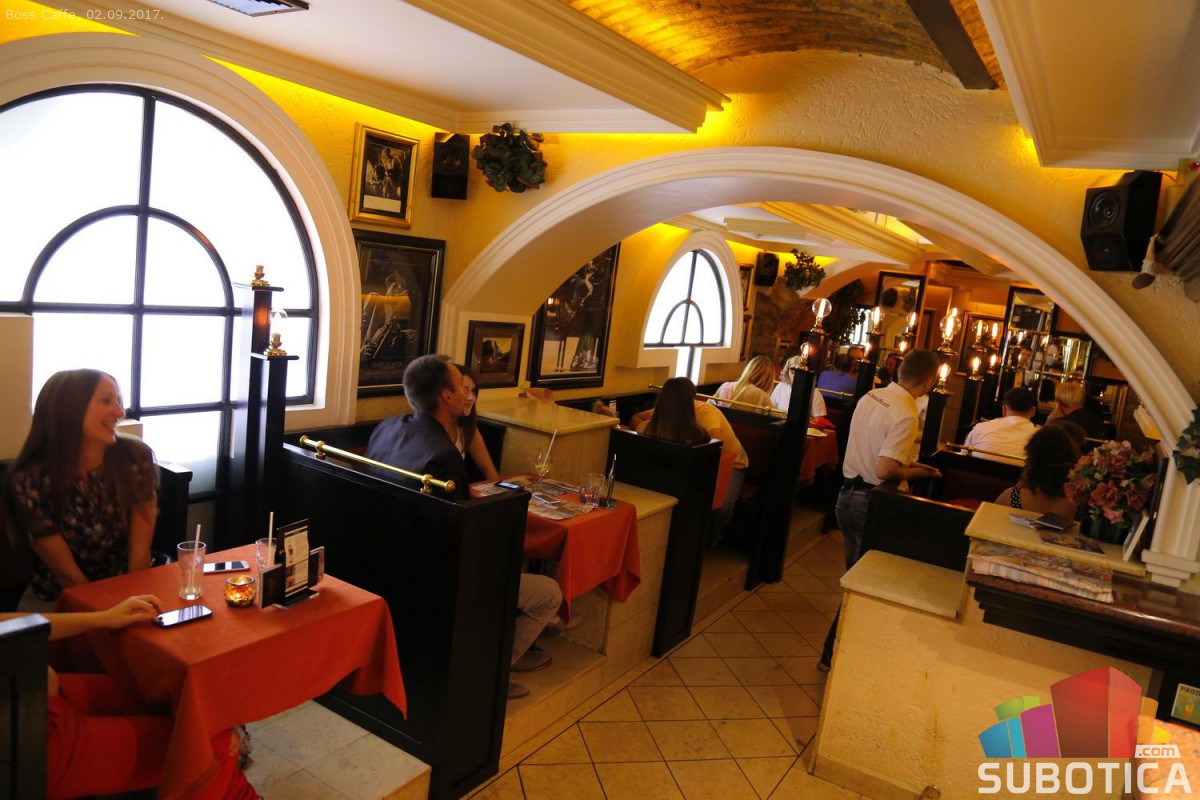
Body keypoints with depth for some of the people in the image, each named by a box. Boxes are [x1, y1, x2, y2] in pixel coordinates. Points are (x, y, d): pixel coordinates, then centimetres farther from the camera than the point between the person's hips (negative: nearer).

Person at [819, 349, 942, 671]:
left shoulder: (870, 397, 4)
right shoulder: (905, 415, -21)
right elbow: (885, 470, -25)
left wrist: (906, 463, 16)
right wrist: (917, 473, -8)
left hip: (847, 495, 8)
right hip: (871, 503, -8)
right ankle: (833, 652, 13)